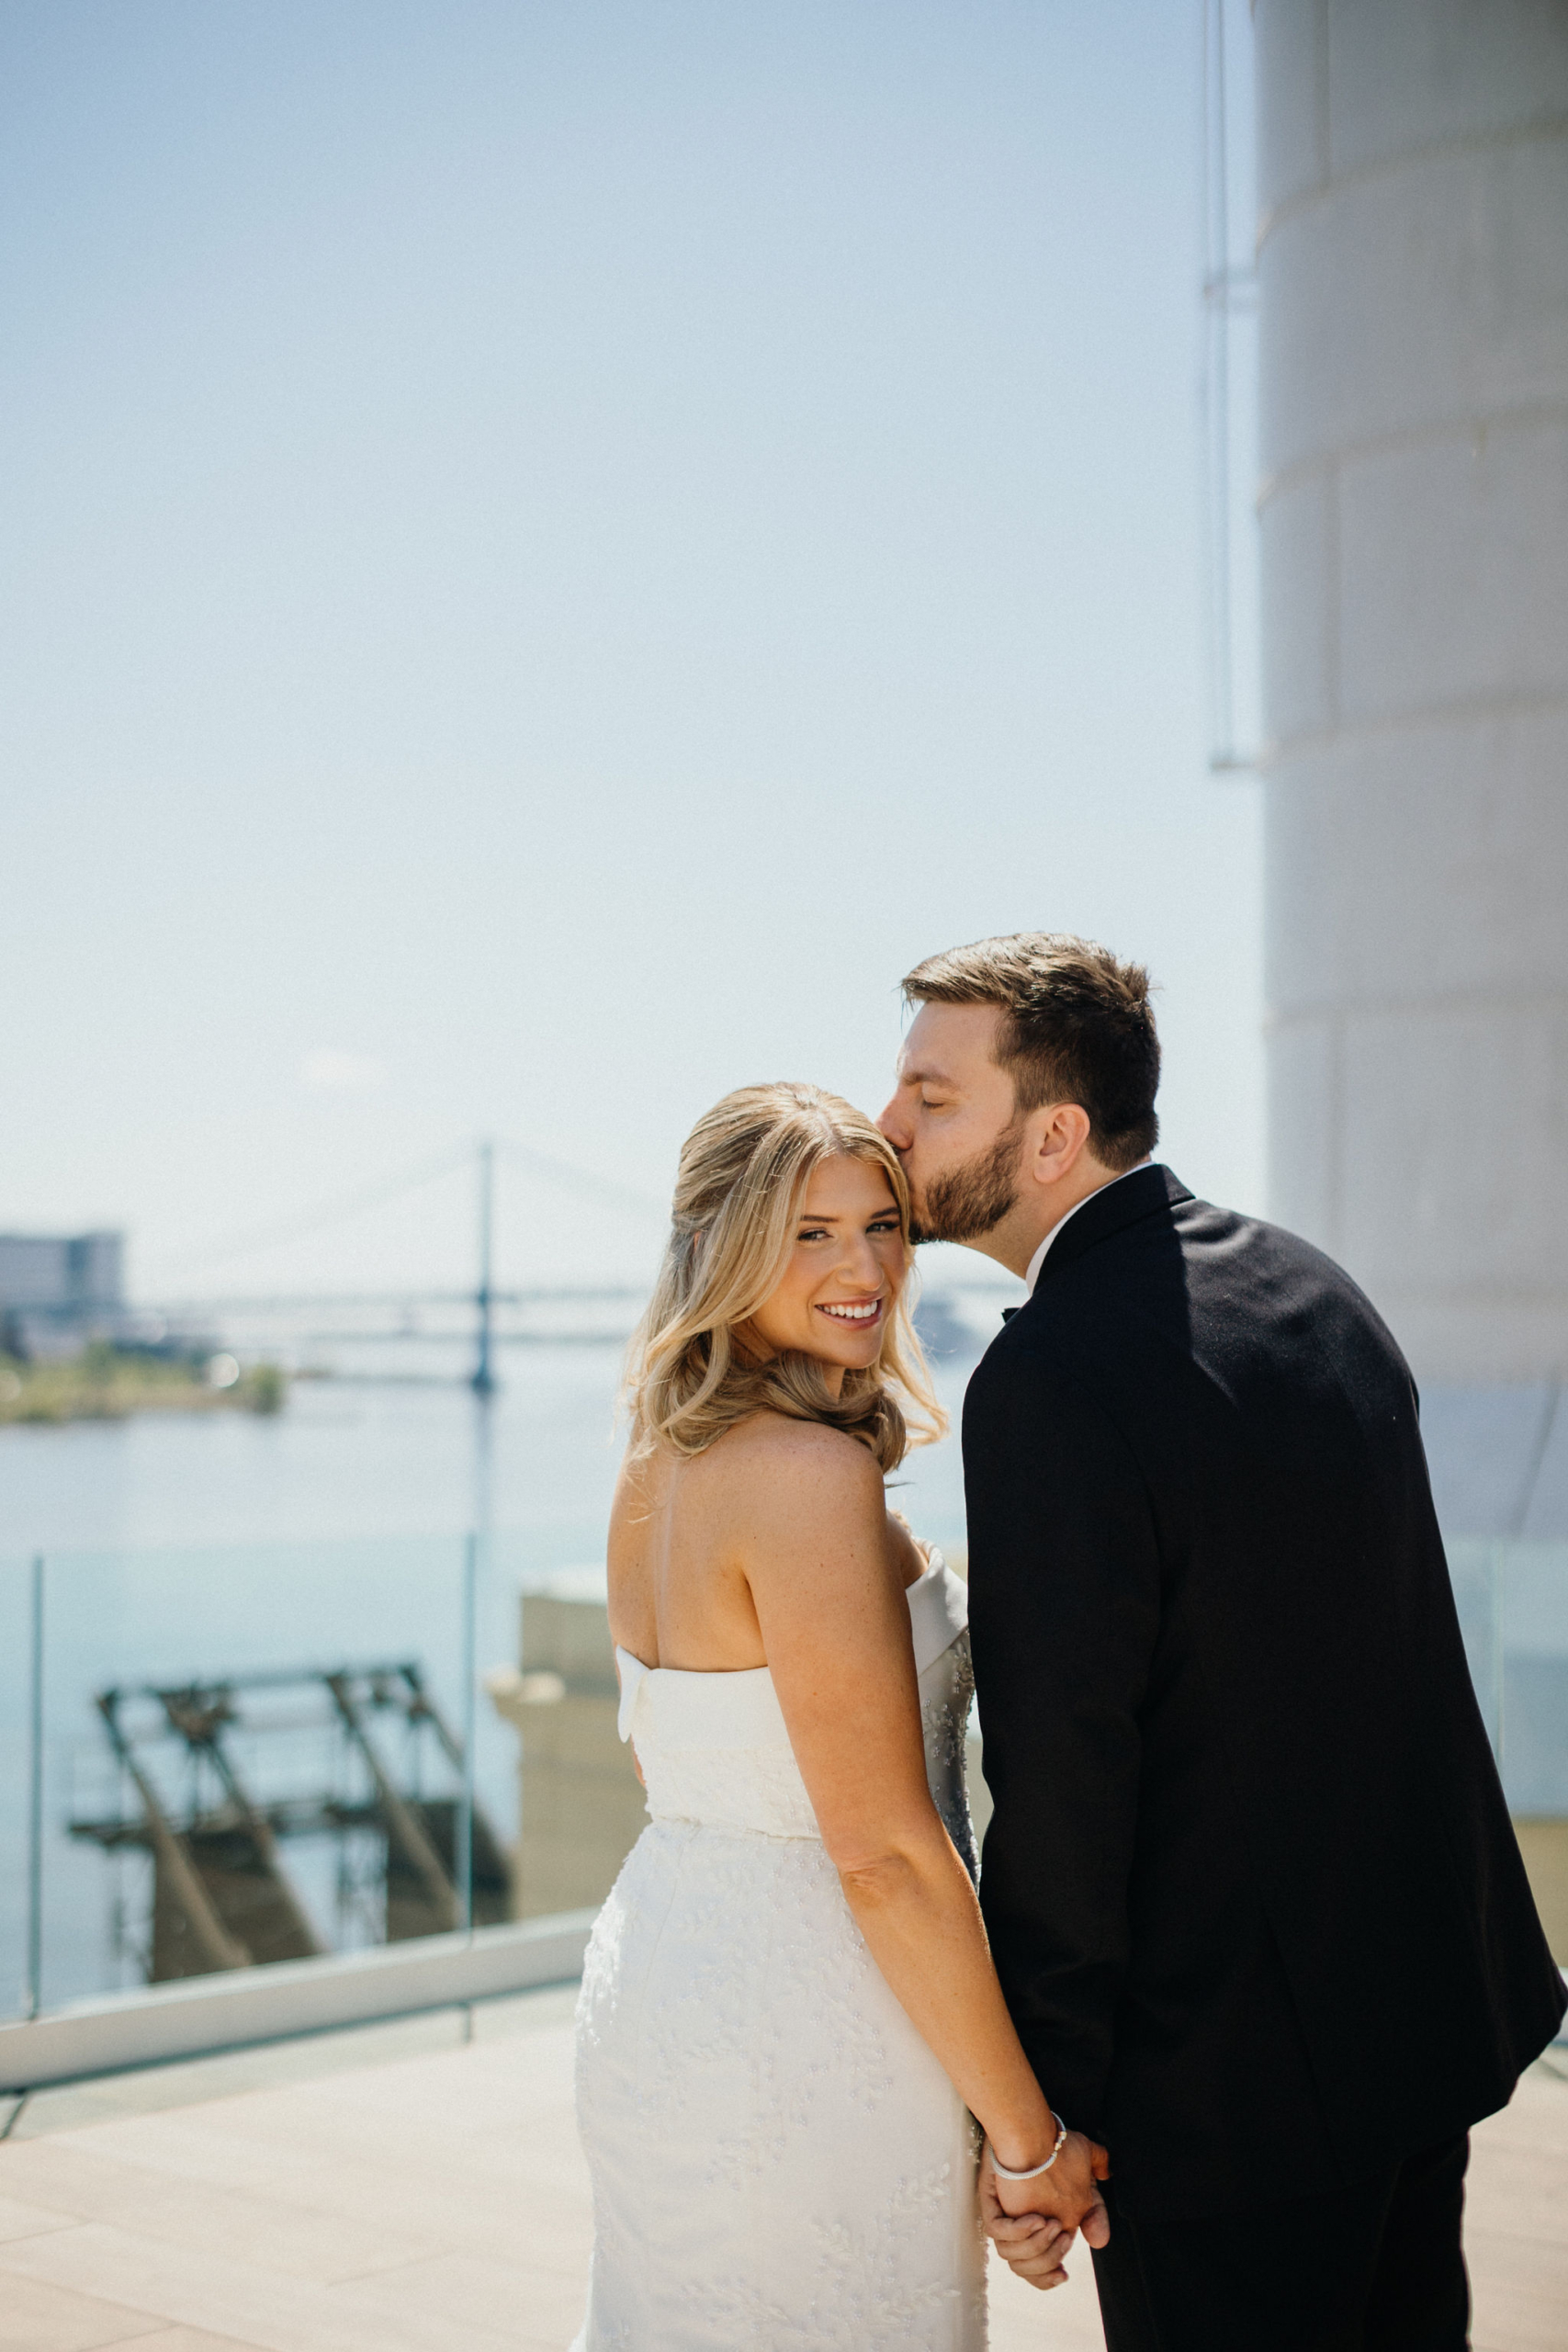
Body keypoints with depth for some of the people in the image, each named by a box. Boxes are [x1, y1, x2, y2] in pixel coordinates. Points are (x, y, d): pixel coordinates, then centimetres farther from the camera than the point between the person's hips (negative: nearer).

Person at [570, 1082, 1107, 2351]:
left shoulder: (657, 1466, 6)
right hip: (810, 2044, -9)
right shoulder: (813, 1474, -21)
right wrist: (1032, 2138, -14)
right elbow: (883, 1851, -22)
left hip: (654, 1984, 9)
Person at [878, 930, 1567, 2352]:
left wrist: (1031, 2119, -12)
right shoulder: (1311, 1284, 4)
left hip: (1232, 2078, -8)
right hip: (1433, 2006, 8)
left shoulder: (1054, 1381, -23)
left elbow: (1062, 1776, -21)